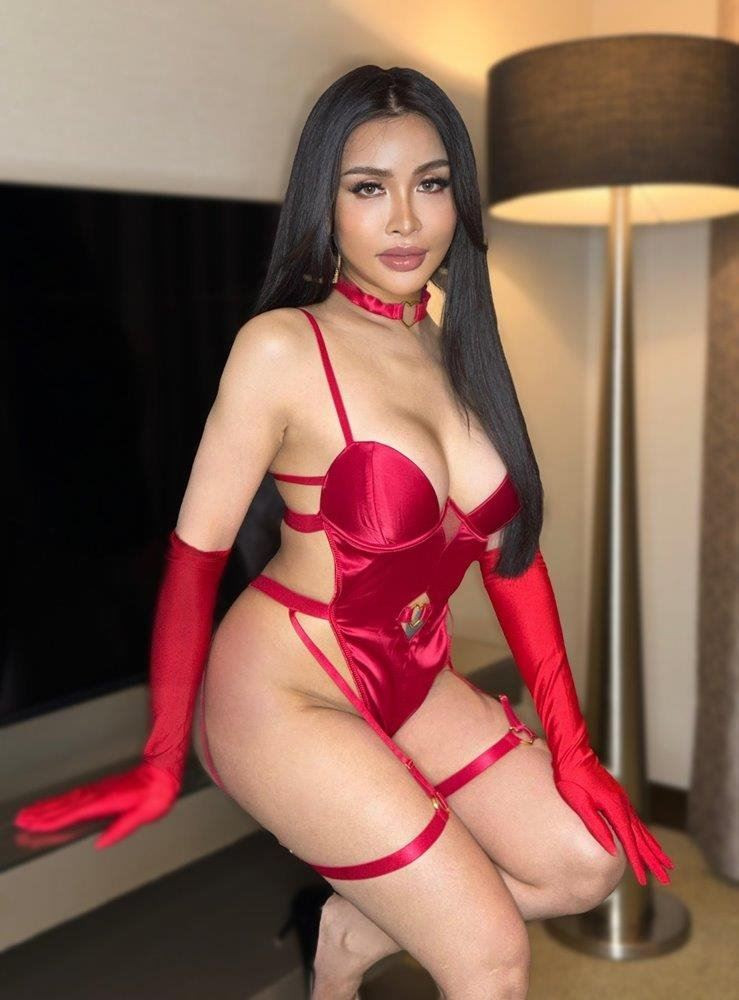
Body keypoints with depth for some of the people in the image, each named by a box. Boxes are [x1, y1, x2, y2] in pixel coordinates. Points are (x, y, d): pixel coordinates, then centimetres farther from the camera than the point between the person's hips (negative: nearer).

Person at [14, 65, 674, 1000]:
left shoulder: (459, 348, 2)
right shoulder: (284, 346, -17)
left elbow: (510, 546, 2)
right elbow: (196, 549, -14)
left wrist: (570, 745, 0)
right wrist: (160, 767, -8)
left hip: (412, 683, 7)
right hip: (285, 693, -6)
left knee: (589, 863, 5)